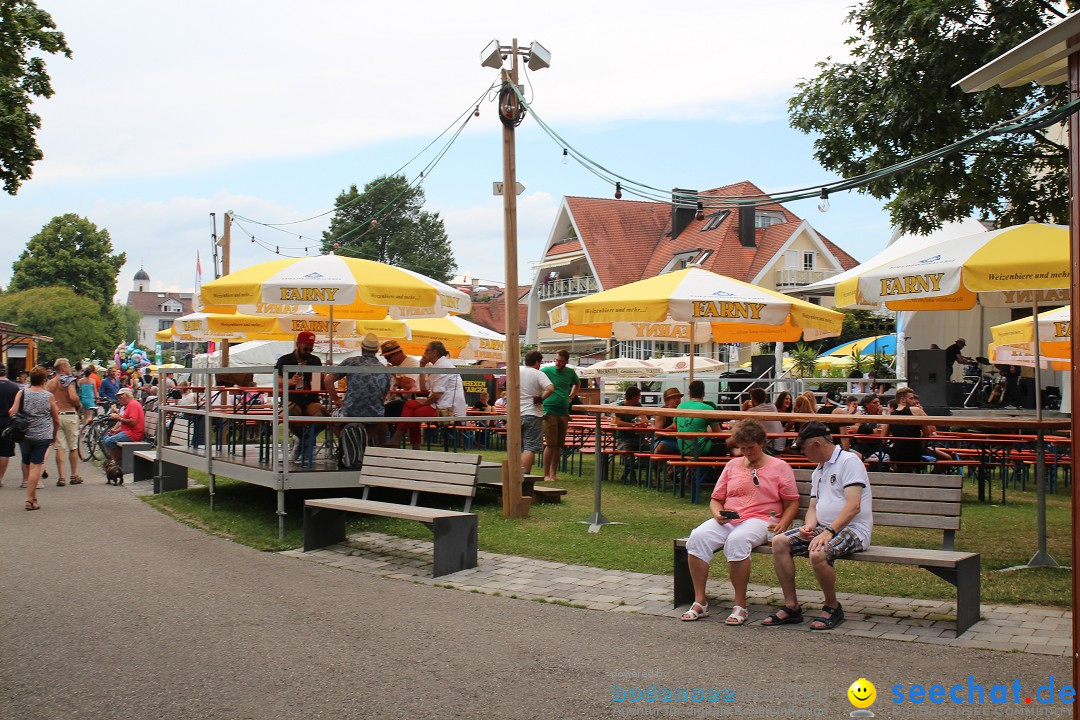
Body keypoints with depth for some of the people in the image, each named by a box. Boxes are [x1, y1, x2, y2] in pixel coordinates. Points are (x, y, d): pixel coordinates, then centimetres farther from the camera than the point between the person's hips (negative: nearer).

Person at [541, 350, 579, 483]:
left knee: (559, 444, 7)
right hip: (549, 411, -5)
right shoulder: (546, 371, -5)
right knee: (551, 444, -8)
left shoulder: (570, 373, 9)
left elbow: (576, 384, 30)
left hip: (564, 412, 5)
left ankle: (554, 473, 15)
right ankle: (546, 474, -4)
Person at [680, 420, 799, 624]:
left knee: (737, 540, -39)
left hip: (760, 521, -4)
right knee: (698, 536, -27)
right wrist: (717, 514, -3)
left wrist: (781, 525, -10)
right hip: (727, 520, 4)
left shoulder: (779, 467, 11)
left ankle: (740, 606, -29)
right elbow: (716, 499, 20)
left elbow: (792, 502, 7)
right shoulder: (732, 465, 22)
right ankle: (700, 601, -21)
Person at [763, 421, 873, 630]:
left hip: (853, 529, -9)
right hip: (823, 527, 9)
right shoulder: (818, 471, 21)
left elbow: (853, 506, -20)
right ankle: (791, 607, -6)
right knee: (779, 542, -10)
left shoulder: (849, 461, -9)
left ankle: (833, 608, -10)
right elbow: (813, 506, 19)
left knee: (817, 554, -35)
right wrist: (809, 527, -4)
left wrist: (829, 532, -27)